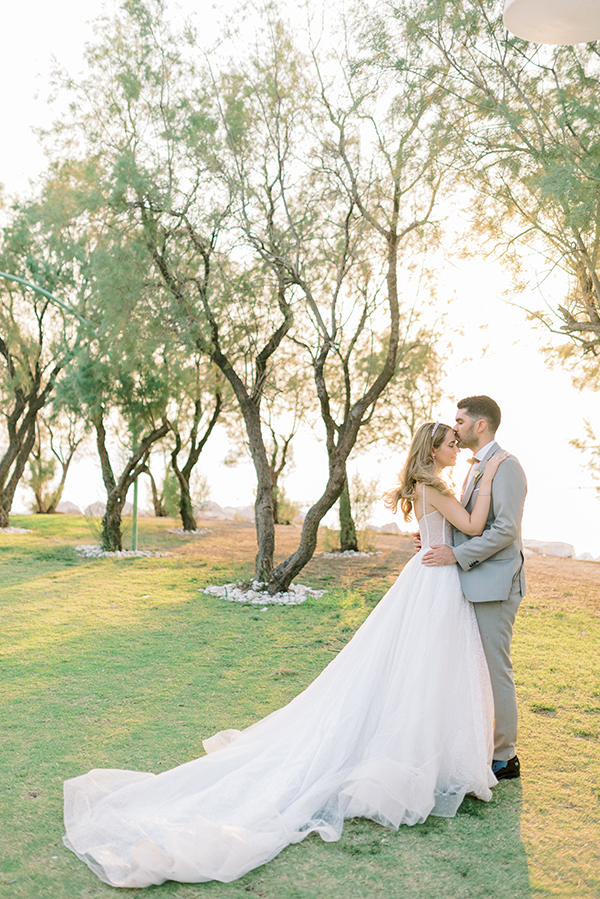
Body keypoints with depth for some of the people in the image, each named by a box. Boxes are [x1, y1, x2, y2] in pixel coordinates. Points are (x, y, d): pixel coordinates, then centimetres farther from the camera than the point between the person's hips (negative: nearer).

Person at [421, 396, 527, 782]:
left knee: (495, 669, -2)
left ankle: (505, 757, 10)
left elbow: (506, 529, -21)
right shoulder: (478, 468, 18)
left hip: (496, 585, -10)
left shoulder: (506, 467, -13)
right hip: (477, 583, 10)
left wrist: (457, 554, -19)